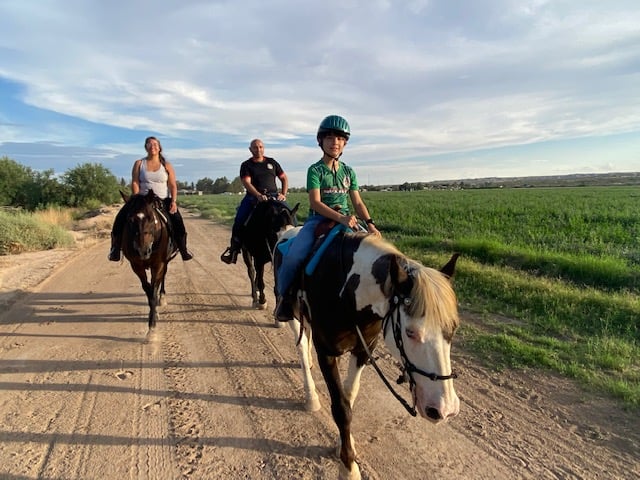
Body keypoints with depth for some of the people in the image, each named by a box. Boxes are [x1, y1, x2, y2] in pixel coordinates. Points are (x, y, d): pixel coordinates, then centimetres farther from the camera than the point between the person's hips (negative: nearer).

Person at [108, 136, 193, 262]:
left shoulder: (167, 166, 6)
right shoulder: (139, 164, 6)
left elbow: (173, 185, -1)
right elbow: (135, 183, -2)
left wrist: (173, 201, -16)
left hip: (163, 200, -1)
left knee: (177, 221, -24)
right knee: (121, 217, -18)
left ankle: (183, 250, -11)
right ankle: (115, 249, -5)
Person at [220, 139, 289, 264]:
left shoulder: (272, 162, 15)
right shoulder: (246, 165, 6)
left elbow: (284, 179, 17)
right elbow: (247, 183, -8)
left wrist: (283, 194, 0)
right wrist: (259, 195, -25)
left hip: (273, 195, 2)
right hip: (254, 196, -2)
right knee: (239, 219, -21)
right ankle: (234, 248, -10)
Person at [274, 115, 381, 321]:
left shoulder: (349, 171, 12)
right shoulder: (315, 170, -1)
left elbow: (358, 203, 9)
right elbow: (315, 202, -14)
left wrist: (370, 223, -11)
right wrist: (340, 218, -28)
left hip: (346, 220, 4)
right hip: (318, 219, -4)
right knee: (293, 257, -27)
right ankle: (284, 296, 1)